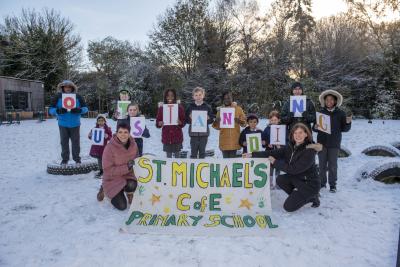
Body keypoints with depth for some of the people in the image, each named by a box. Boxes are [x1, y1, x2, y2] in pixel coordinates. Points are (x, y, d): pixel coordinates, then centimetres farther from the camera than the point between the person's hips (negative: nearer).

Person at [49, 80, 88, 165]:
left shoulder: (78, 97, 0)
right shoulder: (58, 97, -1)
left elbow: (85, 108, 2)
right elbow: (51, 110, 0)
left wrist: (78, 110, -20)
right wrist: (58, 111, -22)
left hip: (75, 124, 0)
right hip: (63, 124, 0)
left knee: (76, 142, 5)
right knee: (64, 142, 7)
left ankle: (77, 159, 18)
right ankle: (64, 159, 19)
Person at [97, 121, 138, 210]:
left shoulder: (133, 145, -9)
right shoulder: (110, 147, -22)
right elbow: (108, 170, -21)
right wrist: (126, 167, -29)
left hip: (128, 176, 3)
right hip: (113, 179, -2)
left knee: (132, 185, -33)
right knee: (122, 206, -7)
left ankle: (129, 194, 7)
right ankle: (104, 189, 20)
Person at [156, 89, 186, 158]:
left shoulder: (179, 107, 0)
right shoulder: (161, 108, 2)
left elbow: (184, 122, 1)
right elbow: (157, 122, 6)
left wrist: (180, 122, -20)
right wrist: (160, 123, -17)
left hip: (177, 136, -1)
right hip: (166, 136, 1)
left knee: (177, 155, 5)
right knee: (168, 156, 8)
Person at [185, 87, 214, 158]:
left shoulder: (207, 107, 5)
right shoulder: (190, 107, 4)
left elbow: (212, 119, 6)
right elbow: (186, 120, 4)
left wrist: (208, 119, -15)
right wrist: (190, 118, -16)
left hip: (204, 133, 1)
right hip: (193, 133, 0)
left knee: (202, 152, 10)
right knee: (193, 152, 3)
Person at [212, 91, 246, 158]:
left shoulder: (238, 109, 6)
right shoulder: (220, 110, 10)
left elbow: (244, 122, 5)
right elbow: (217, 127, 9)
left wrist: (239, 121, -15)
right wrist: (216, 121, -12)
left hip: (234, 139, -1)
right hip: (224, 140, 1)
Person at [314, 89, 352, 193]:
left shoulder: (340, 113, 2)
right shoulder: (320, 112, 4)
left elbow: (344, 129, 3)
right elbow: (314, 127, 6)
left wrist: (348, 123, -16)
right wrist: (316, 127, -17)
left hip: (334, 143, -1)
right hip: (322, 142, 2)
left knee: (332, 165, 1)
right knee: (322, 164, 8)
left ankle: (332, 185, 11)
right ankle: (322, 182, 19)